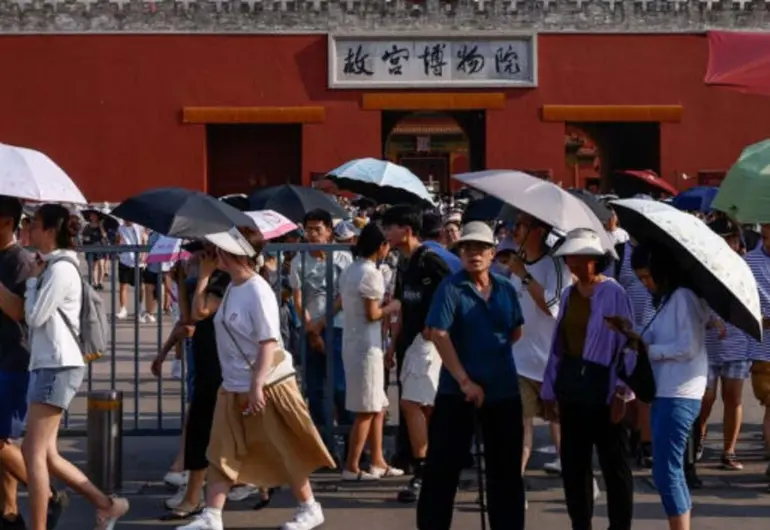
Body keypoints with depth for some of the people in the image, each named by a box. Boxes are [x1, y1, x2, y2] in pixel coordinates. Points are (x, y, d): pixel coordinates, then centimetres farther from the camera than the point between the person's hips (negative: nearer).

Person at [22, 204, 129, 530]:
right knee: (43, 453, 9)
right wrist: (37, 279, 7)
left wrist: (32, 280, 0)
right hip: (47, 364, 10)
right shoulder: (52, 266, 18)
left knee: (35, 453, -9)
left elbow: (35, 316, -13)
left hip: (57, 366, -10)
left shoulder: (61, 269, -12)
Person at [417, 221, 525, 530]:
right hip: (458, 391, -4)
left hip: (504, 391, 5)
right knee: (443, 466, 0)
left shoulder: (506, 289, 6)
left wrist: (495, 350, 6)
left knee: (506, 468, 11)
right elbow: (438, 334, -17)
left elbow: (516, 332, 20)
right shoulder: (451, 287, -9)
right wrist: (464, 381, -21)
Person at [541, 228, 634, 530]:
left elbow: (626, 344, -11)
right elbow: (558, 345, 13)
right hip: (571, 385, 7)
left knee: (613, 462, 2)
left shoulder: (613, 293, -9)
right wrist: (549, 390, 11)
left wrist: (621, 392, -16)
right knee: (573, 462, 11)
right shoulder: (568, 295, 10)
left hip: (603, 386, -6)